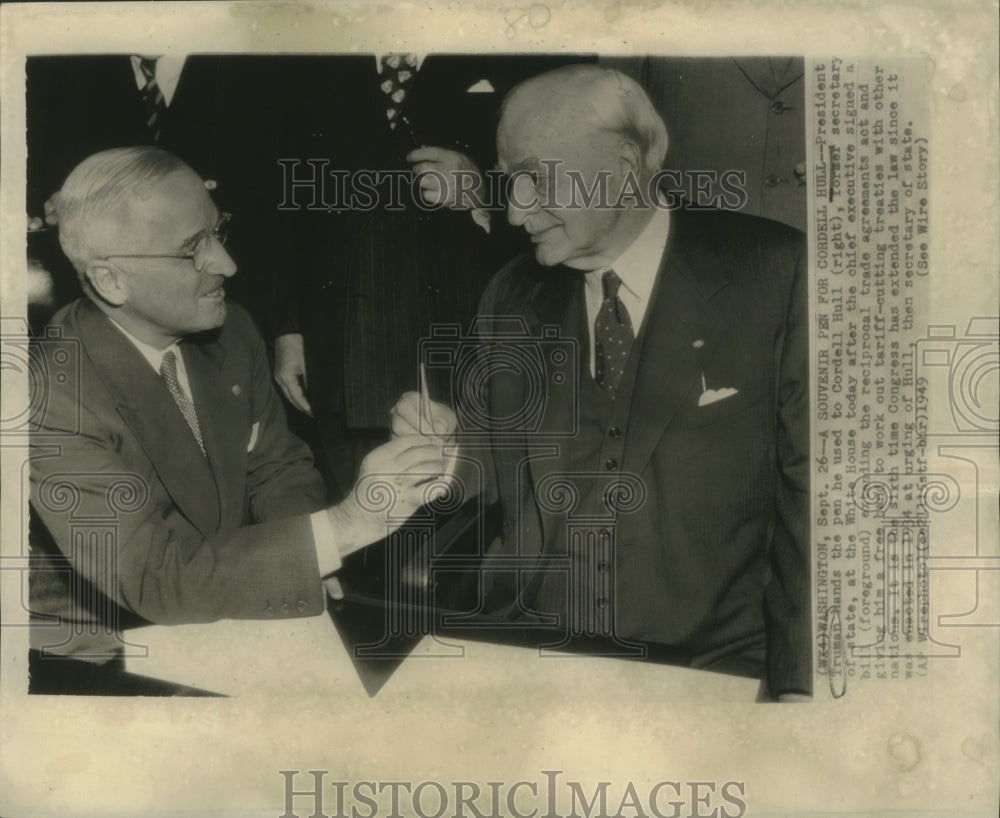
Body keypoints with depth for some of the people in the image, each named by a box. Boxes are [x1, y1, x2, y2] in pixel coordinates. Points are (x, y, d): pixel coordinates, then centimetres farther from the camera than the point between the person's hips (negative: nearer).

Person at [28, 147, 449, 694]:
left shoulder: (231, 332, -2)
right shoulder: (54, 394, -24)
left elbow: (277, 471, 8)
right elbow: (155, 578, -28)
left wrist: (298, 566, -15)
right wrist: (345, 524, -35)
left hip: (217, 619, 6)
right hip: (101, 663, -6)